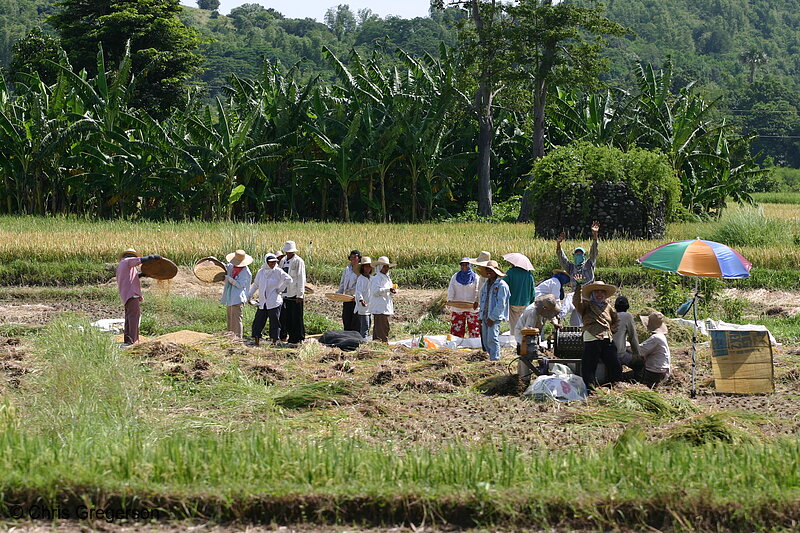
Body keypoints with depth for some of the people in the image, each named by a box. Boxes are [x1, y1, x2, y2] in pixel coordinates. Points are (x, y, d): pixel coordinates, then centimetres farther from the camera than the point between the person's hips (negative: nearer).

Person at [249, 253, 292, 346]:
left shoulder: (277, 271, -4)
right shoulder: (260, 272, 8)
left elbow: (288, 279, -10)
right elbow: (255, 285, 20)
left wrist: (280, 289, -8)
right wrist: (249, 296, 21)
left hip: (274, 302, -4)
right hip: (262, 302, 4)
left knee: (274, 323, 0)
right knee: (258, 322, 2)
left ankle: (274, 342, 6)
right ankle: (256, 342, 9)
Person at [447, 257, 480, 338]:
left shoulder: (475, 277, 6)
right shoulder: (455, 276, 12)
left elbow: (478, 291, -2)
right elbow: (451, 289, 6)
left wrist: (477, 301, -20)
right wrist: (449, 299, -12)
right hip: (457, 308, 2)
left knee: (474, 329, -3)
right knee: (456, 330, -1)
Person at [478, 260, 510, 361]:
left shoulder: (501, 285, -9)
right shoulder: (486, 284, 17)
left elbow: (501, 304, -13)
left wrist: (492, 317, -15)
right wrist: (481, 318, 16)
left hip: (495, 317, -8)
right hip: (485, 316, 8)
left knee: (492, 339, -16)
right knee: (486, 340, 7)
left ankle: (495, 358, -15)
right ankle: (492, 357, 15)